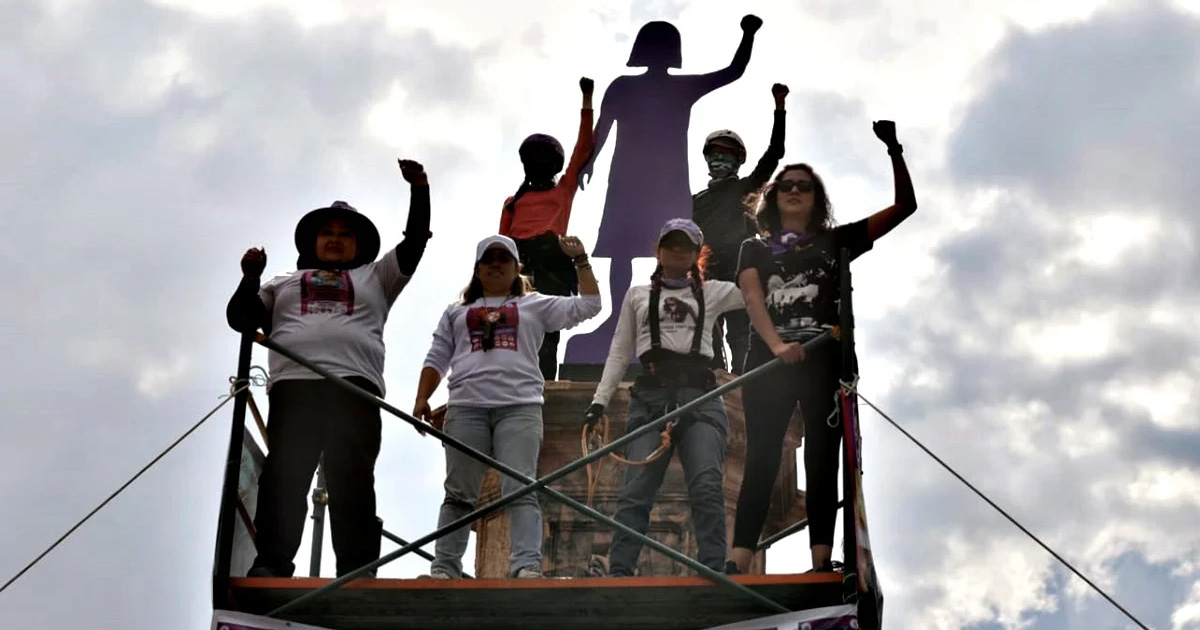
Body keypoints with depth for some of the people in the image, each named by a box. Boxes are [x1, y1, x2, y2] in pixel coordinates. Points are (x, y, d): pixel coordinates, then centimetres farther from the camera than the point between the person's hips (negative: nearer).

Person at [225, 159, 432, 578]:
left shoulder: (375, 278, 31)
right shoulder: (284, 284, 32)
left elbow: (415, 243, 21)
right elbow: (240, 318, 23)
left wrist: (419, 190, 11)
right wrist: (251, 278, 9)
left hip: (355, 386, 0)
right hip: (293, 385, 1)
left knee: (352, 480, -10)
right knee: (284, 475, -12)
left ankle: (357, 572, -15)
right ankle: (270, 565, -19)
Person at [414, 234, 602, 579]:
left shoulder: (535, 305, 19)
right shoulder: (457, 311, 25)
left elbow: (589, 306, 13)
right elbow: (436, 360, 20)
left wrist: (580, 260, 10)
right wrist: (421, 399, 7)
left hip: (519, 408, -2)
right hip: (466, 408, 2)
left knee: (521, 489, -14)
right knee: (459, 493, 0)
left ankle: (527, 566, -22)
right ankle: (444, 567, 1)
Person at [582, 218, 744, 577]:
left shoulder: (712, 292, 20)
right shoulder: (637, 295, 22)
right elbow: (619, 353, 18)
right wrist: (599, 400, 8)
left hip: (701, 397, 0)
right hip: (651, 397, 1)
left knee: (707, 487, -17)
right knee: (636, 491, -10)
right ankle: (618, 573, -12)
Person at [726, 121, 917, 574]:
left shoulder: (836, 241, 15)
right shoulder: (756, 249, 14)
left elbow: (904, 206, 11)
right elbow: (752, 299, -4)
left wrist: (895, 152, 0)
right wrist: (777, 345, -22)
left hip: (826, 362, 0)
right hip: (768, 361, 0)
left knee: (821, 461, -2)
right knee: (761, 461, -5)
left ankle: (821, 562, -5)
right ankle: (737, 564, -10)